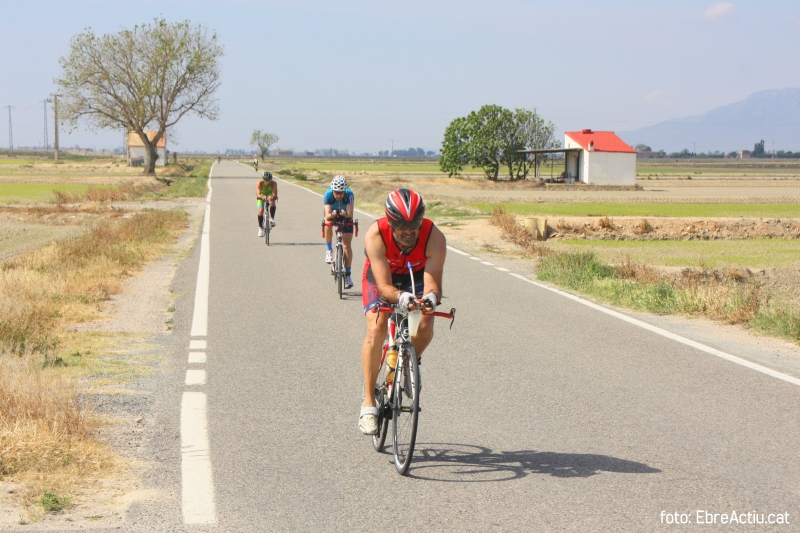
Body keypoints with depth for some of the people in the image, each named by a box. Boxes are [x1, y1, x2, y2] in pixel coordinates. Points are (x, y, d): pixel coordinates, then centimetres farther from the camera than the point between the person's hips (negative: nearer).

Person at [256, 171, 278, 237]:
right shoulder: (260, 183, -33)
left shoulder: (274, 183, -33)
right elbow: (258, 194, -44)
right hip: (261, 196, 0)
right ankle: (260, 228, 6)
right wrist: (262, 197, -67)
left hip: (270, 195, 0)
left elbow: (275, 194, -43)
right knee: (261, 211, -14)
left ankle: (272, 219, -21)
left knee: (273, 202, -35)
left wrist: (272, 197, -66)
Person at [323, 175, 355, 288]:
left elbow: (350, 214, -41)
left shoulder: (349, 194, -33)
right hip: (332, 214, 0)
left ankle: (347, 274, -1)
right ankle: (329, 250, -12)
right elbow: (327, 215, -40)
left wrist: (346, 214, -63)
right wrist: (332, 215, -62)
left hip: (346, 216, 0)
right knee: (328, 224, -35)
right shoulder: (328, 194, -32)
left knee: (347, 245, -10)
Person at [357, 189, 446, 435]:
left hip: (416, 278, 1)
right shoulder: (375, 235, -36)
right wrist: (402, 298, -59)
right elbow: (384, 286, -38)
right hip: (380, 277, -1)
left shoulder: (435, 237, -33)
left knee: (425, 326, -25)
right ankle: (368, 402, -16)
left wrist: (431, 298, -60)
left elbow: (432, 283, -36)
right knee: (376, 328, -25)